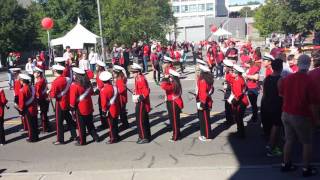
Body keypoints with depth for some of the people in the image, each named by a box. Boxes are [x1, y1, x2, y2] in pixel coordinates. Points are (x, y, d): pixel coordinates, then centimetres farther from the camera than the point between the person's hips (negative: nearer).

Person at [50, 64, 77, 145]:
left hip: (60, 104, -6)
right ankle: (74, 135, 25)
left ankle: (60, 140, 9)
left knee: (59, 122, 3)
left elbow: (53, 95, -19)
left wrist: (49, 93, 0)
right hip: (67, 102, 6)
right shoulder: (67, 79, 2)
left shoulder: (55, 82, -17)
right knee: (69, 119, 18)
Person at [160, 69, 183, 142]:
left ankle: (175, 137, 11)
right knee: (174, 120, 19)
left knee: (174, 120, 0)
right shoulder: (175, 83, 7)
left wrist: (165, 78, -25)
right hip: (173, 103, 10)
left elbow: (163, 86, -38)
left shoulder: (173, 85, -24)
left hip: (173, 104, -10)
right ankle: (177, 134, 31)